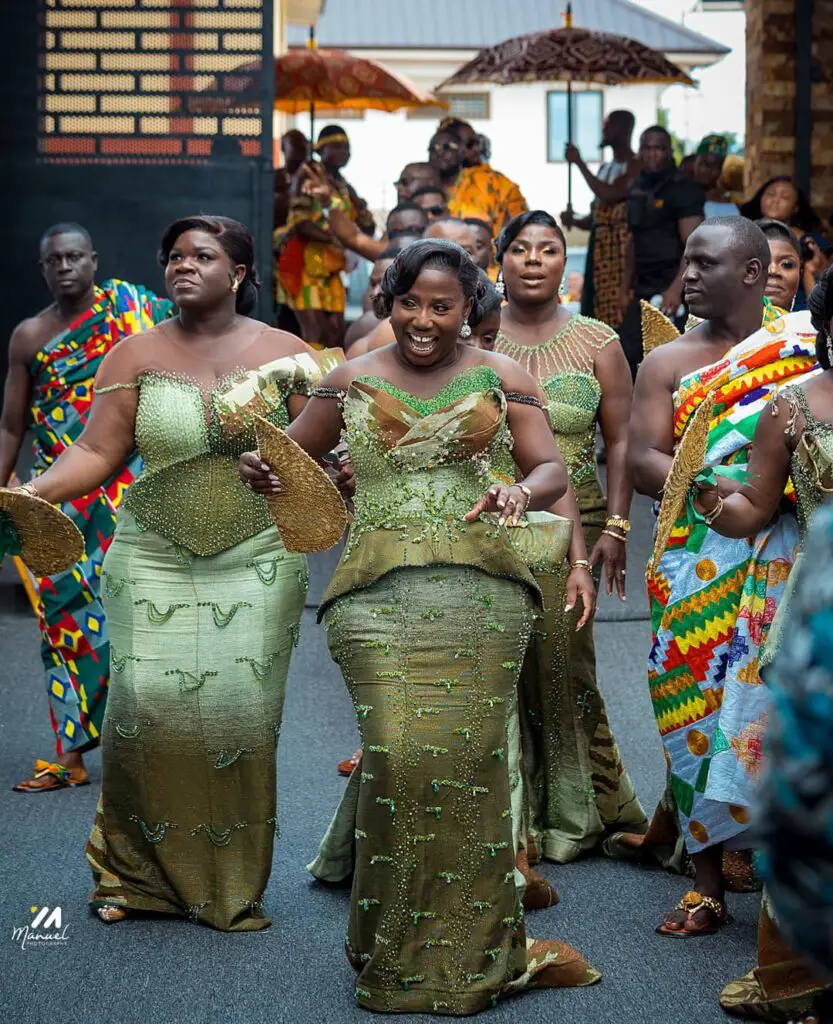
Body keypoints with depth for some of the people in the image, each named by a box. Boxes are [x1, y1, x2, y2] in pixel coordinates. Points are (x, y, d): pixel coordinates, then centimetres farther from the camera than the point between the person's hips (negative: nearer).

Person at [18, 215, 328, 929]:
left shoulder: (284, 354, 3)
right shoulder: (136, 356, 5)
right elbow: (97, 452, -1)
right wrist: (36, 490, -17)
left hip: (256, 560, 0)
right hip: (155, 561, 1)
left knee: (238, 708, -5)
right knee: (149, 703, -7)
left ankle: (231, 886, 11)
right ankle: (135, 874, 14)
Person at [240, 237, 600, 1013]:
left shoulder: (500, 380, 10)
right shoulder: (351, 382, 13)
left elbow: (552, 468, 2)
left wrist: (523, 494, -22)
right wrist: (259, 470, -6)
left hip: (480, 594, 0)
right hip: (379, 593, 0)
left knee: (470, 759, -2)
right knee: (397, 757, -11)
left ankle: (473, 945, 12)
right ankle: (394, 949, 3)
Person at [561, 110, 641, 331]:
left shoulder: (635, 166, -7)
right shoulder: (605, 168, 20)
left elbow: (611, 195, -20)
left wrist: (579, 163, -13)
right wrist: (574, 220, 3)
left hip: (623, 249, -9)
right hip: (600, 251, 9)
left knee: (621, 315, -13)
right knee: (598, 313, 7)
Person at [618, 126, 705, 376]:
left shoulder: (683, 191, -10)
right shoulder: (637, 189, 13)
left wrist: (676, 289, -31)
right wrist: (625, 288, 18)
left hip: (671, 291, -8)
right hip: (643, 289, 8)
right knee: (628, 354, 6)